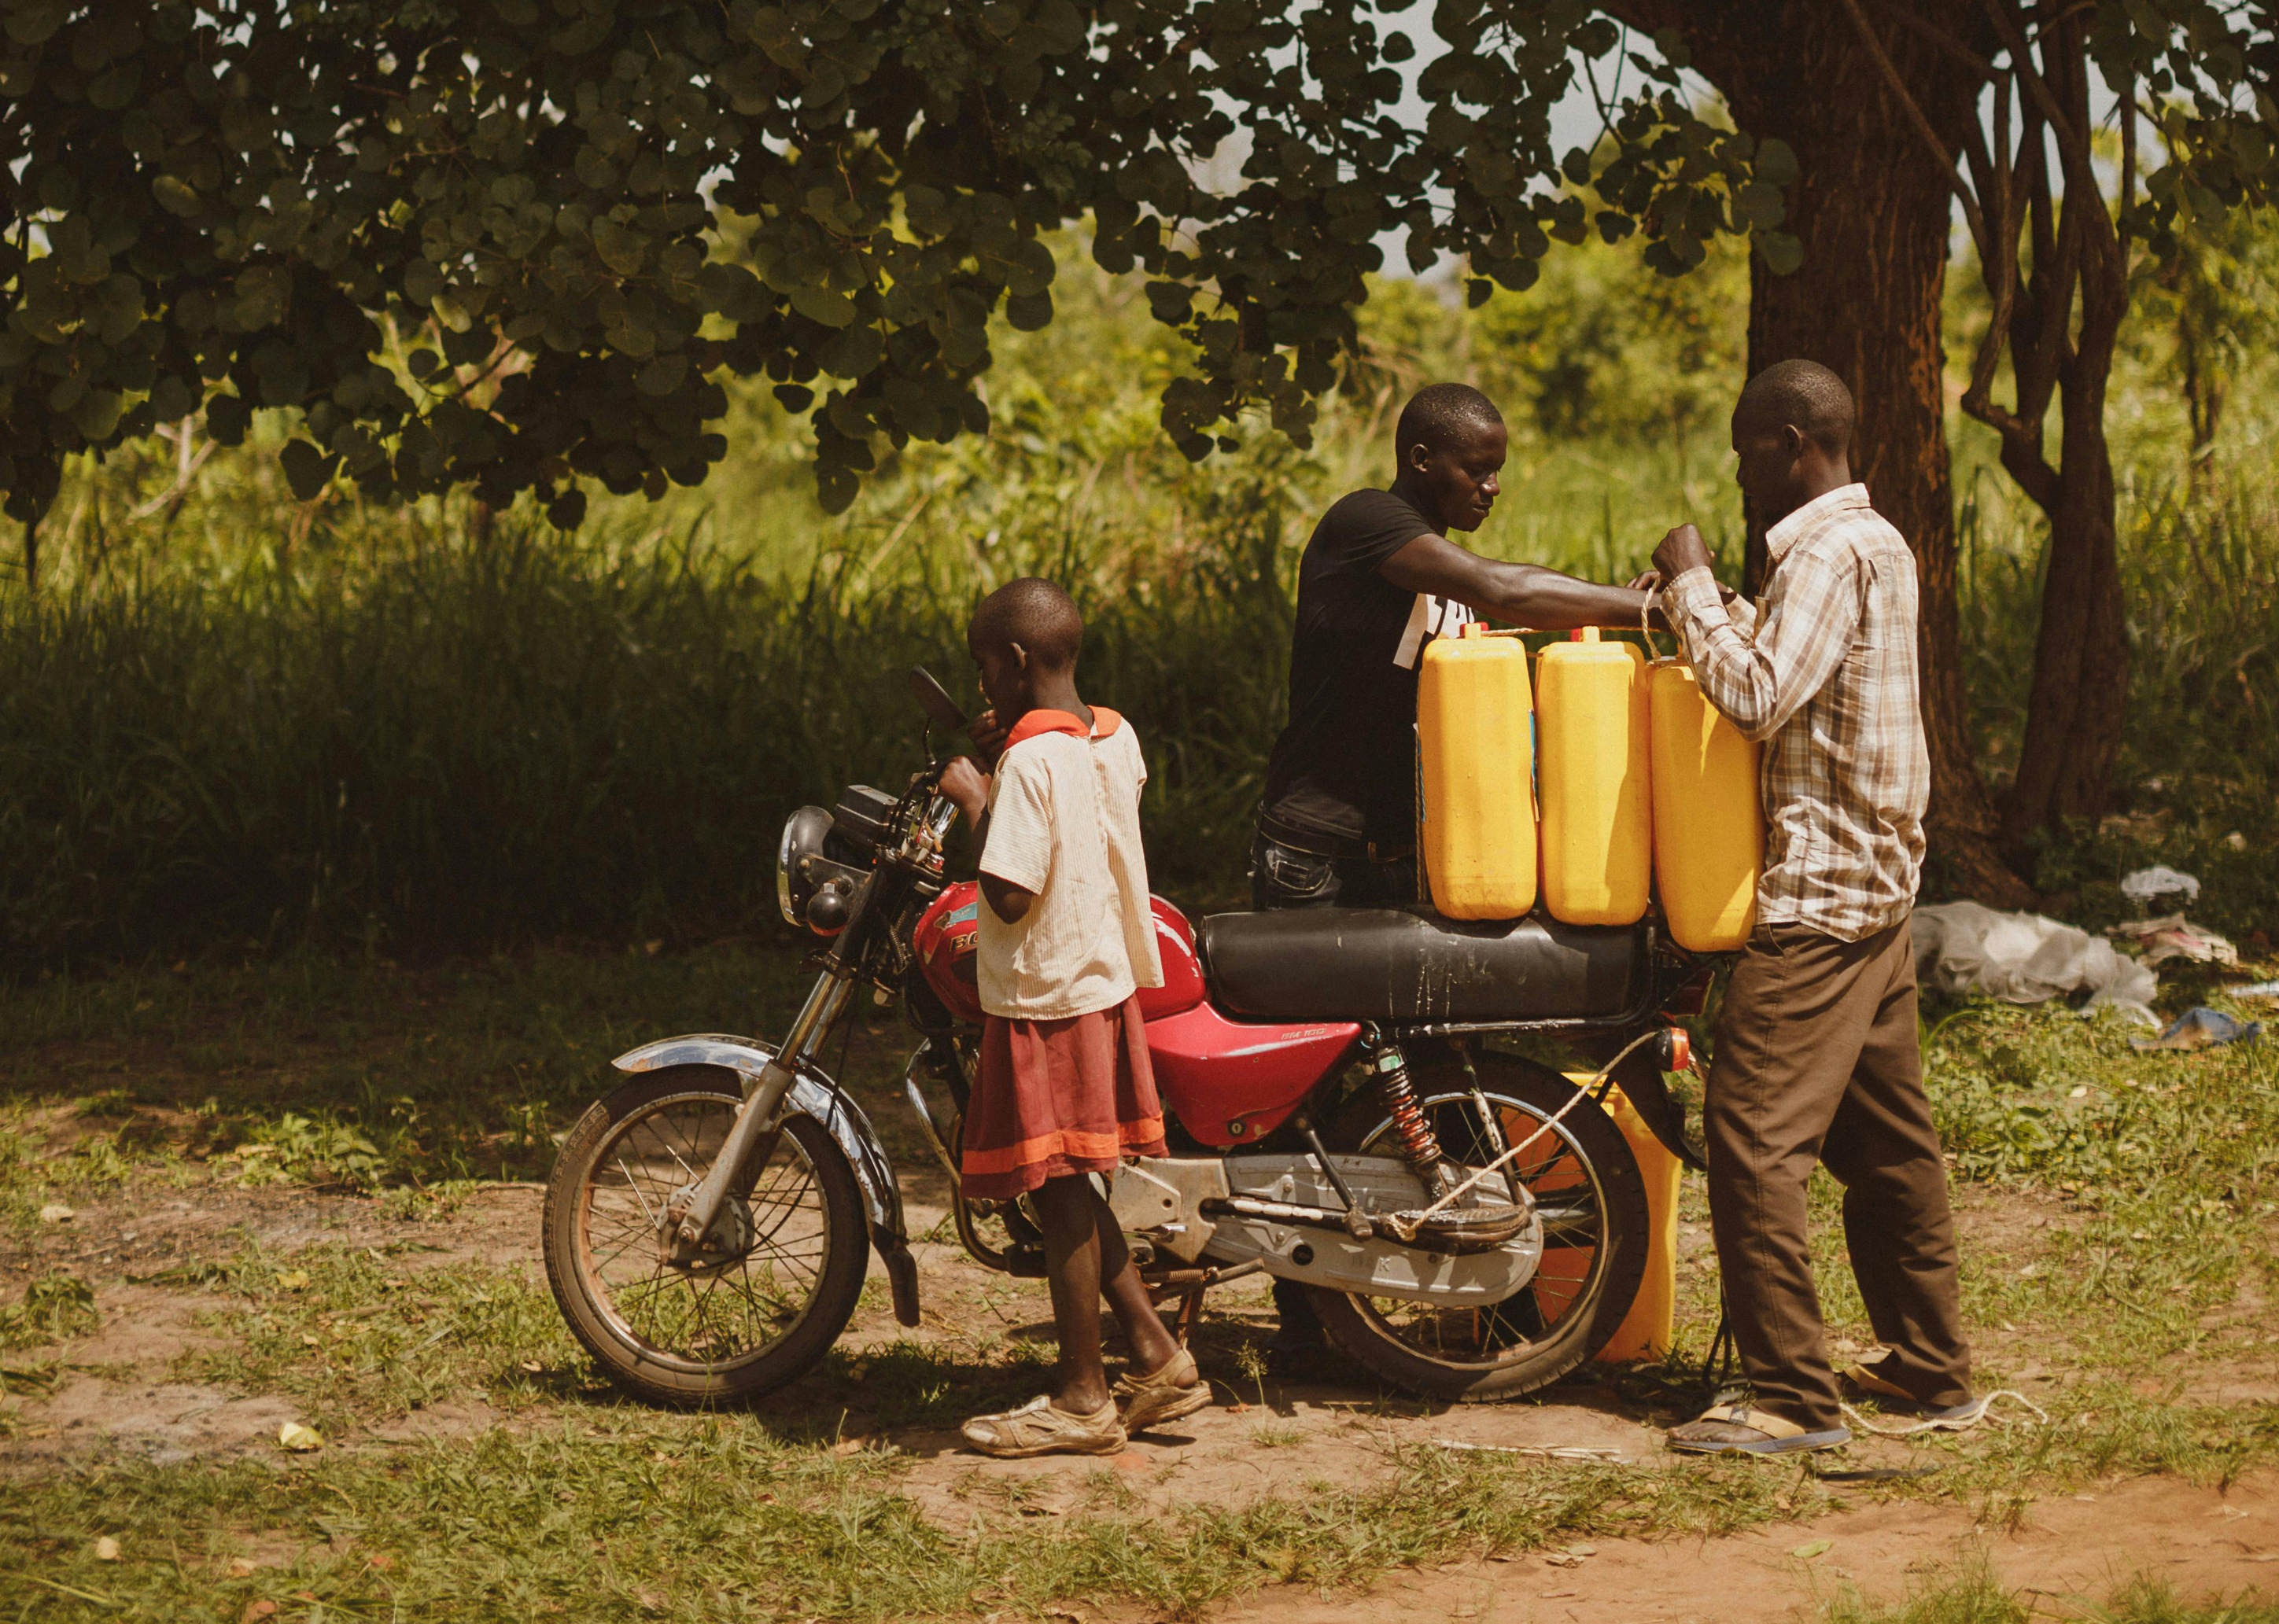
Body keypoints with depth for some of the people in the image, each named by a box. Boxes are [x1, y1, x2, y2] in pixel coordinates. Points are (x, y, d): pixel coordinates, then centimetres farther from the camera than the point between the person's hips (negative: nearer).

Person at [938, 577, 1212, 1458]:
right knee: (1070, 1189, 18)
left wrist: (978, 802, -14)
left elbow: (1009, 896, -25)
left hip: (1045, 1001, -9)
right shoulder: (1116, 739, 6)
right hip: (1108, 983, 9)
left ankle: (1082, 1400, 6)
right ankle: (1156, 1354, 19)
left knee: (1058, 1192, 0)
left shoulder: (1031, 761, -21)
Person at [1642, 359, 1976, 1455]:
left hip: (1818, 893, -10)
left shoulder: (1829, 553, -15)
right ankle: (1930, 1367, 21)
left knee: (1754, 1137, -10)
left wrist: (1691, 585, -14)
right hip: (1876, 885, 10)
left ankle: (1792, 1396, -9)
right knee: (1883, 1137, 15)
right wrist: (1708, 606, 12)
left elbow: (1758, 697, -24)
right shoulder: (1877, 543, 16)